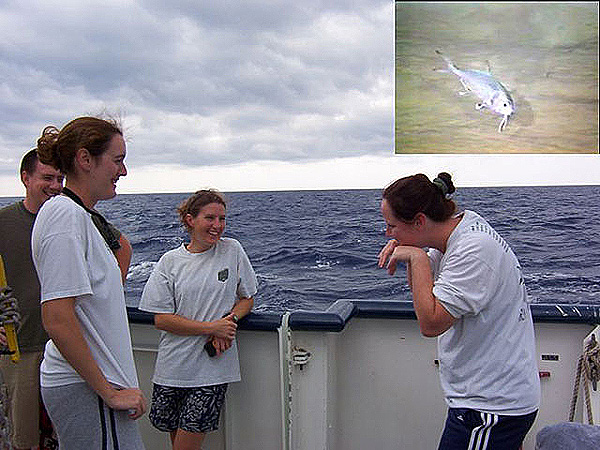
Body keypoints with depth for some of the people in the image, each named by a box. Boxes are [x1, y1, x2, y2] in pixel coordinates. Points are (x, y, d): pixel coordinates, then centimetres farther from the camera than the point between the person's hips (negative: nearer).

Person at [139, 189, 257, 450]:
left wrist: (230, 320, -12)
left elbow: (247, 298, 9)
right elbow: (161, 319, -5)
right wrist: (212, 327, -14)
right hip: (173, 367, 1)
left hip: (213, 366, -1)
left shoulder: (233, 251, 0)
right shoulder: (170, 261, -1)